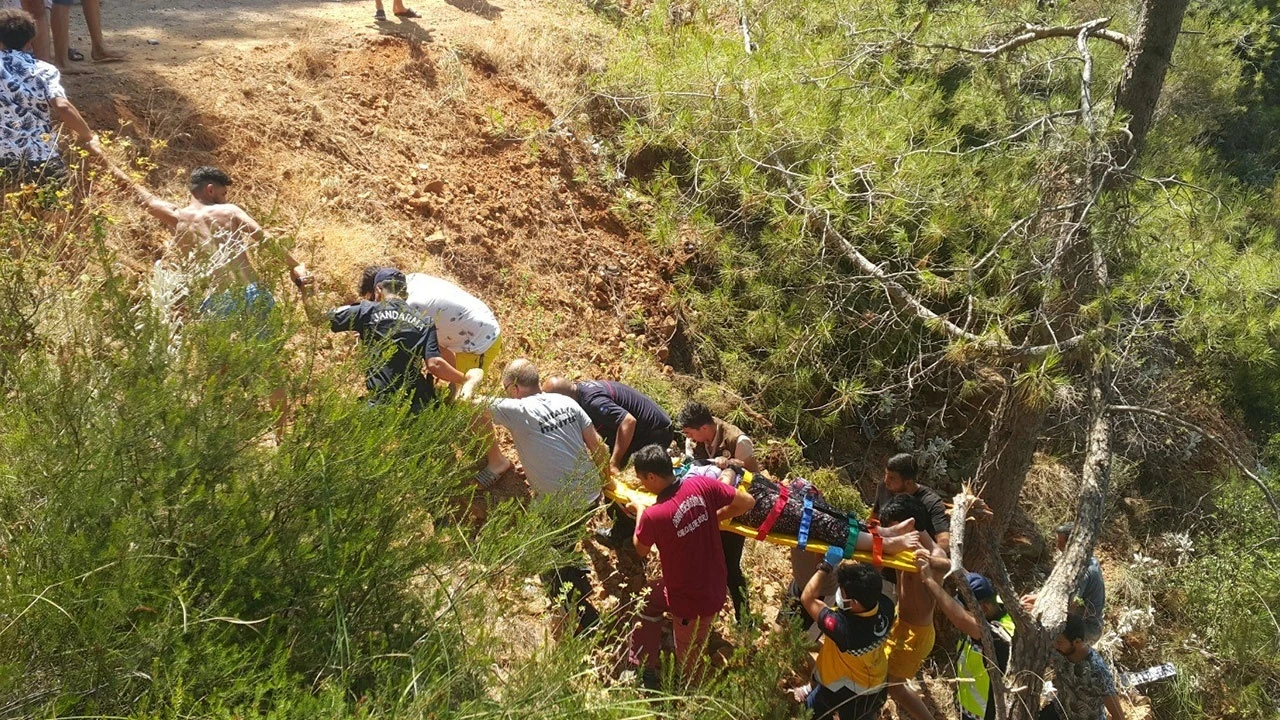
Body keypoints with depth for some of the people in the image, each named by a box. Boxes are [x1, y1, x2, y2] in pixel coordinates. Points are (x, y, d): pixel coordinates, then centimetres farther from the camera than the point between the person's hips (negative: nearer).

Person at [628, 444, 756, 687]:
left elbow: (641, 550, -6)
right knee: (648, 602, 29)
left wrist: (639, 512, 10)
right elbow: (747, 502, -5)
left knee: (688, 665, 17)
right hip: (712, 585, 8)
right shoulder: (702, 484, -15)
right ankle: (643, 672, 41)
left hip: (692, 601, -8)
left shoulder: (653, 516, -28)